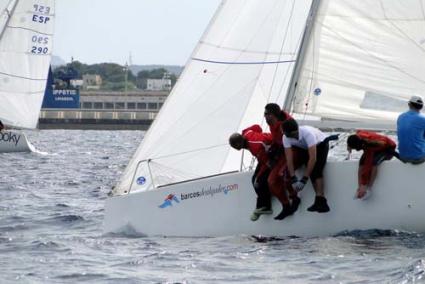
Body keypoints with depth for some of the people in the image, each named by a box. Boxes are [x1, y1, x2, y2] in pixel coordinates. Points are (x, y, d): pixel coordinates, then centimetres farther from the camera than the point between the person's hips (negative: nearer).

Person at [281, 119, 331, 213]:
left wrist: (304, 179, -44)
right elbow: (289, 159, -27)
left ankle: (320, 200, -32)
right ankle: (320, 201, -13)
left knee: (315, 170, -25)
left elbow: (313, 158, -43)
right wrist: (293, 178, -36)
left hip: (320, 144, -5)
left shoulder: (307, 133, -42)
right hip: (305, 148, 5)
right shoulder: (286, 138, -26)